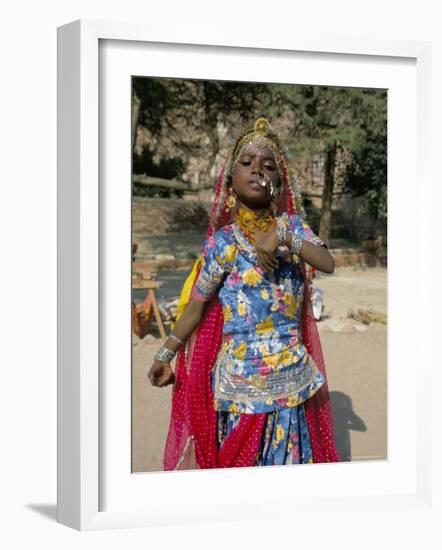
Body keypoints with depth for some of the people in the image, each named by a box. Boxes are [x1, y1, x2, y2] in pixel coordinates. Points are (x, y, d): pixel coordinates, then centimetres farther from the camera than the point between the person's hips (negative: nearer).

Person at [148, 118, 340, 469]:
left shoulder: (292, 224, 3)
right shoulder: (223, 241, -4)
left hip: (291, 373, 2)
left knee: (289, 454, 10)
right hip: (242, 373, -2)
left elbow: (328, 264, -11)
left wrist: (284, 237, -24)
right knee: (240, 454, 5)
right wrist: (165, 355, 5)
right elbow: (195, 305, 2)